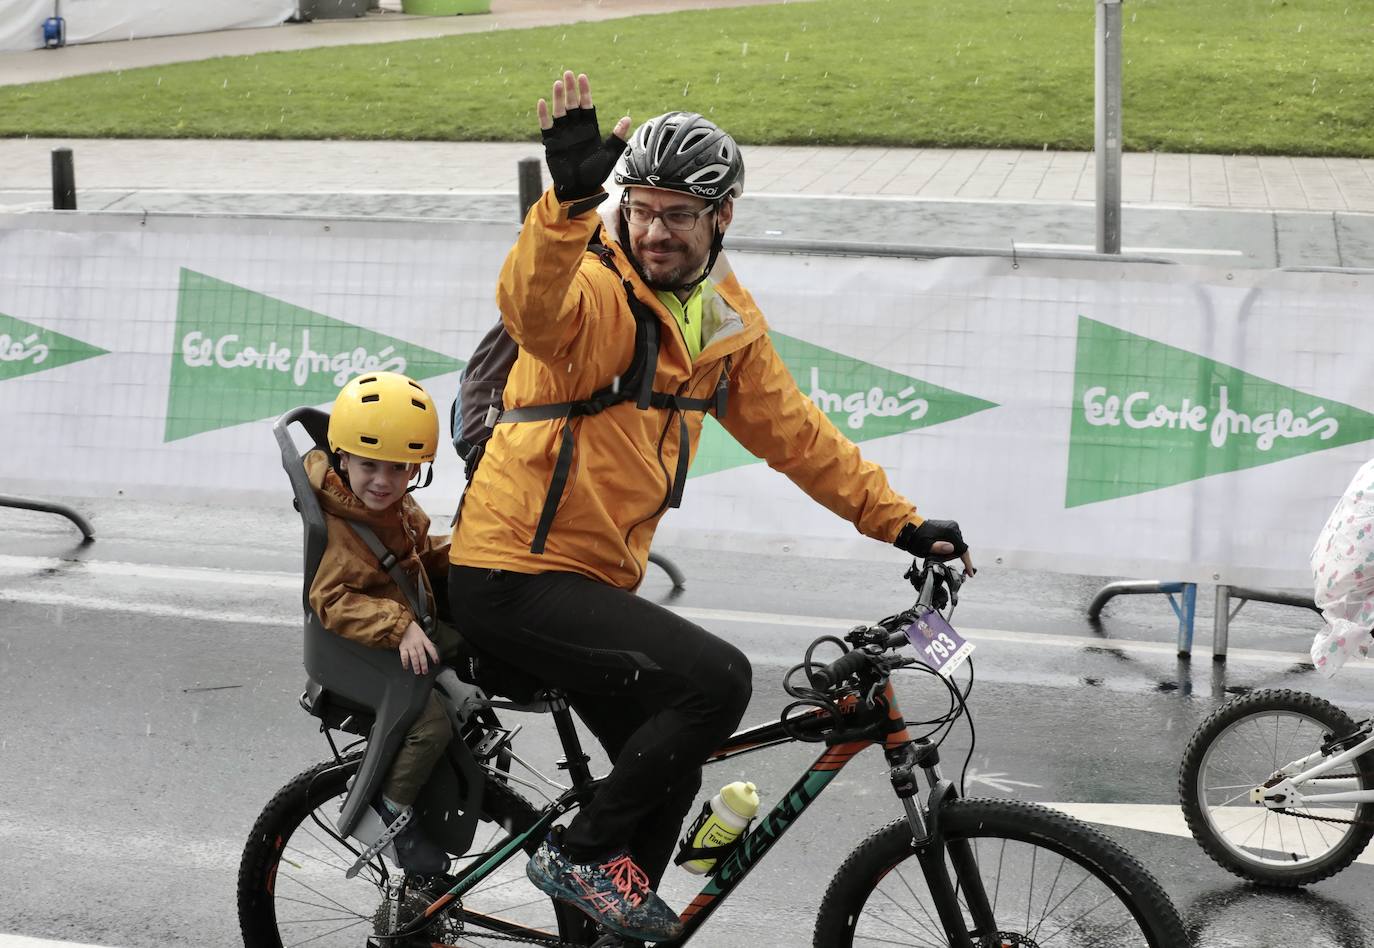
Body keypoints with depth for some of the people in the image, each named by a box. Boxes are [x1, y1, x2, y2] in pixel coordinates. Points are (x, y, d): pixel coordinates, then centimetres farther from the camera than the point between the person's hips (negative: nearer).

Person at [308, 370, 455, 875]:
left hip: (411, 636, 10)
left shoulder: (399, 509, 6)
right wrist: (399, 627, -41)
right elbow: (333, 600, -32)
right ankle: (394, 809, -7)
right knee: (432, 721, -28)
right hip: (368, 652, -10)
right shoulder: (343, 528, -24)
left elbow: (422, 554, 22)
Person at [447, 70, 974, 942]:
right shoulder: (594, 288, -17)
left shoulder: (726, 316, 7)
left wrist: (901, 523, 11)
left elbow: (791, 431, 14)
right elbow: (533, 308, -41)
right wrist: (572, 196, -58)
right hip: (513, 576, -8)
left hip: (599, 576, 8)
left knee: (668, 777, 14)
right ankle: (584, 854, -6)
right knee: (717, 679, -22)